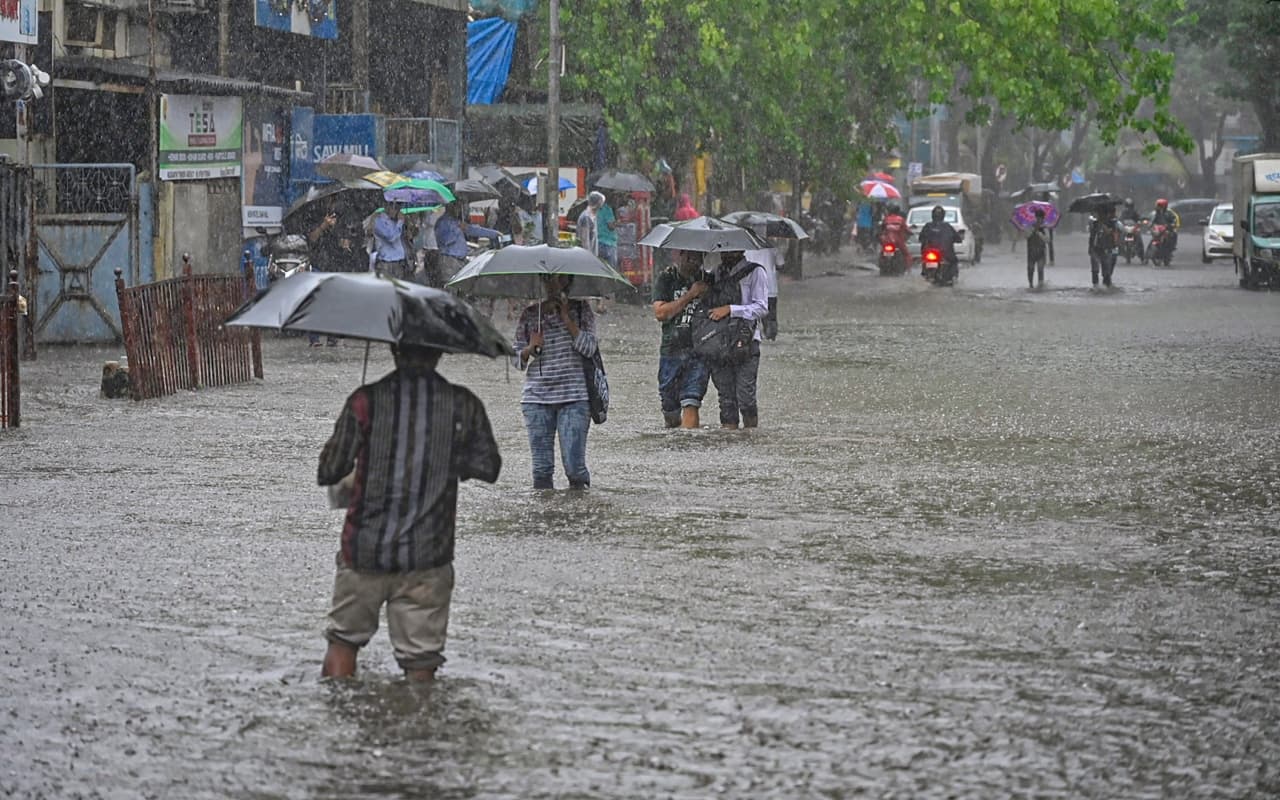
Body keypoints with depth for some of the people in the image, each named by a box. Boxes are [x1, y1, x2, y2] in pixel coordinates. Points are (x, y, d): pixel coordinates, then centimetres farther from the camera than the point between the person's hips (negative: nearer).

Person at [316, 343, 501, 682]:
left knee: (344, 637, 17)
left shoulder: (365, 401, -6)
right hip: (427, 557, 0)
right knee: (421, 657, 6)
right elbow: (488, 467, 5)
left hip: (365, 550, 0)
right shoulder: (463, 405, -3)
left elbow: (329, 473, -4)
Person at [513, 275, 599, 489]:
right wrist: (530, 349, -8)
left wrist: (566, 318, -11)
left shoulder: (580, 310, 7)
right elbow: (517, 360, 13)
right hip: (536, 398, 2)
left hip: (573, 397, -2)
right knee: (541, 468, 0)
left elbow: (589, 348, -6)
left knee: (575, 466, -10)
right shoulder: (529, 314, 11)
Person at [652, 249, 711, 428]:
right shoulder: (666, 279, 2)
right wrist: (690, 295, -14)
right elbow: (660, 313, -11)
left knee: (691, 403, -15)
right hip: (671, 350, 1)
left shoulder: (708, 280, 6)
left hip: (698, 353, -1)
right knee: (670, 409, 11)